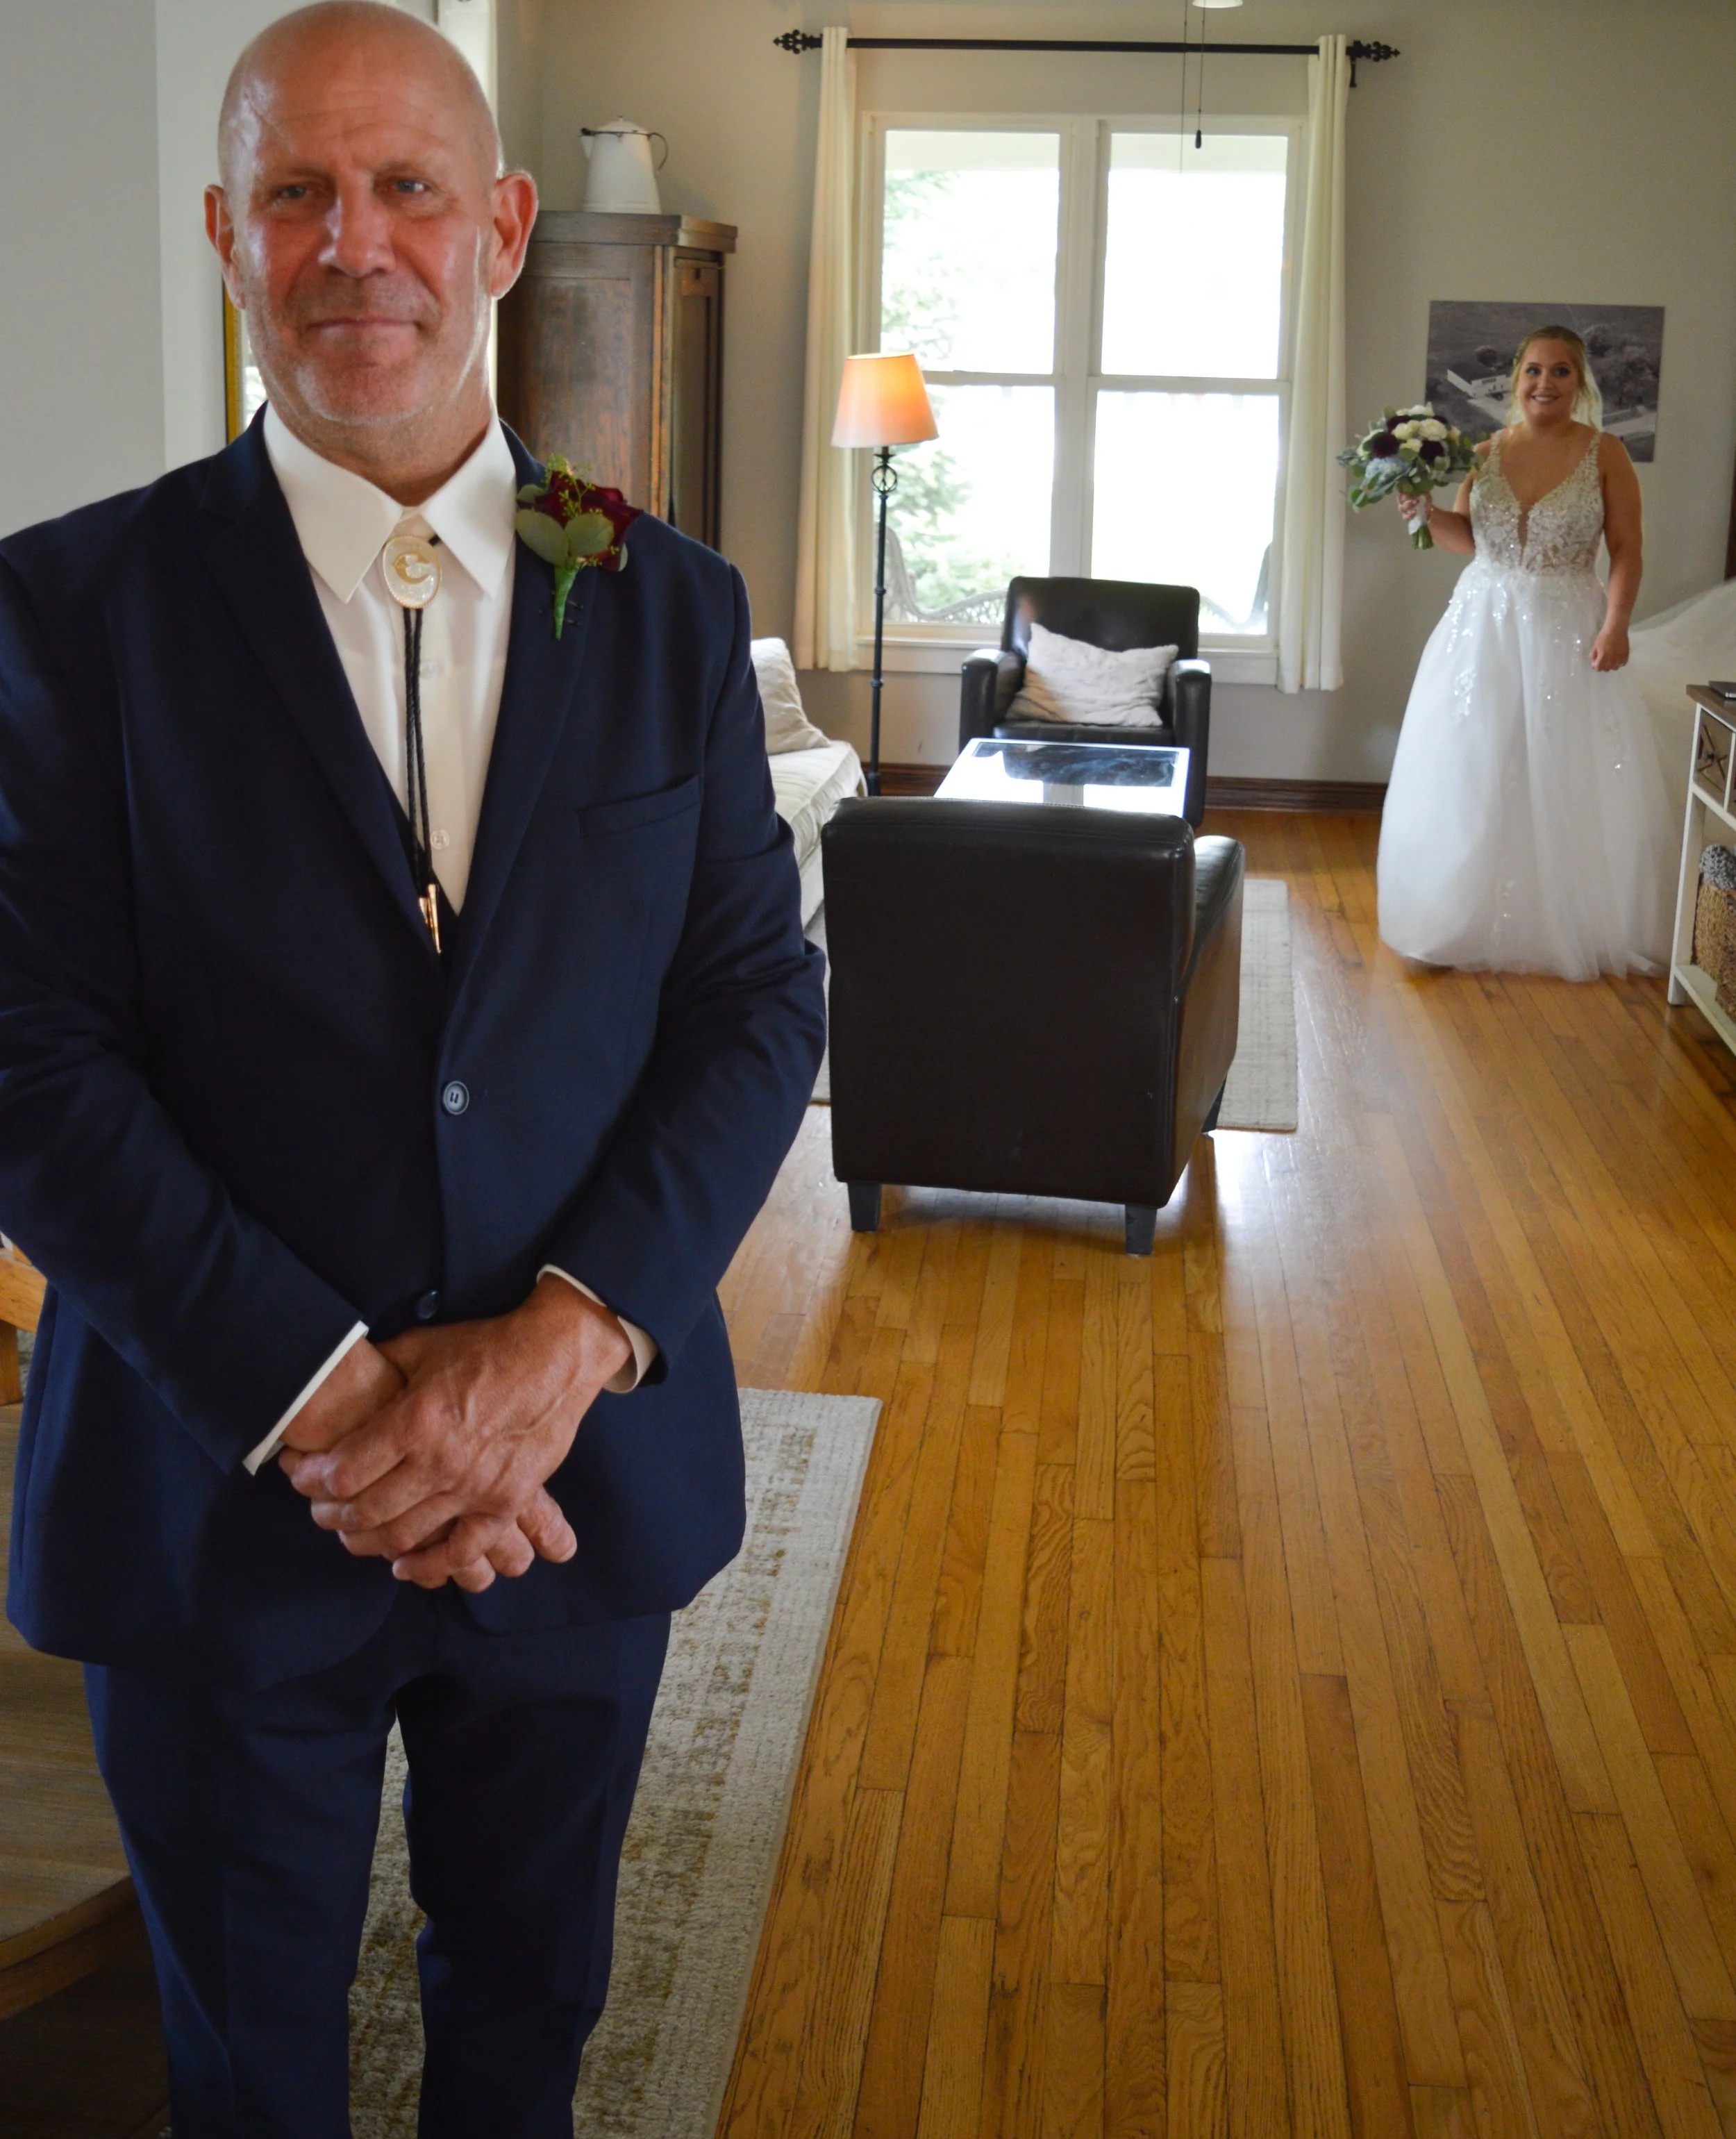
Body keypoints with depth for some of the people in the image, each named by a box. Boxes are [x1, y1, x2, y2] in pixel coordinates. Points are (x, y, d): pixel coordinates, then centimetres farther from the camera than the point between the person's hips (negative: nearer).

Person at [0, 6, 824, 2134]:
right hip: (218, 1484, -1)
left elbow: (758, 997, -3)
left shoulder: (673, 606, 0)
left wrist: (568, 1338, -16)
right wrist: (320, 1393, -20)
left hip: (584, 1466, 2)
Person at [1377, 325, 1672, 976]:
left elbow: (1627, 549, -6)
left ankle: (1572, 924, 16)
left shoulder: (1605, 453, -5)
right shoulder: (1486, 453, 3)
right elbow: (1468, 537, 8)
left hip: (1568, 630, -3)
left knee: (1569, 781, 2)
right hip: (1484, 625, 3)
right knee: (1474, 778, 6)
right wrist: (1426, 514, -10)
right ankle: (1474, 917, 19)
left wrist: (1616, 623, -16)